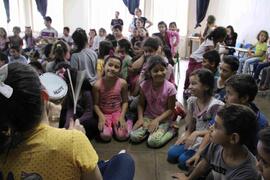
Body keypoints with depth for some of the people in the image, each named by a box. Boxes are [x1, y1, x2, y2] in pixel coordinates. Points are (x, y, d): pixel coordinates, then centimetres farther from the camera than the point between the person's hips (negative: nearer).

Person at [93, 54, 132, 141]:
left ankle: (128, 123, 12)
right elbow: (95, 104, -7)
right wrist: (101, 116, -20)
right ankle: (109, 125, 11)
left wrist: (122, 116, -13)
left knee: (122, 136, -18)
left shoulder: (122, 83, -13)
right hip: (104, 114, 0)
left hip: (117, 112, 0)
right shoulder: (98, 85, -16)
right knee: (105, 136, -21)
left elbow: (125, 101, -3)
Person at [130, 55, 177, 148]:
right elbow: (141, 104, 0)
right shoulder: (145, 85, -10)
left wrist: (157, 120, -20)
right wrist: (140, 118, -15)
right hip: (148, 117, 3)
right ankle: (149, 130, 8)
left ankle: (171, 130, 2)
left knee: (153, 142, -24)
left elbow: (170, 109, -11)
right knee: (134, 137, -19)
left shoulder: (170, 88, -18)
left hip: (163, 119, -2)